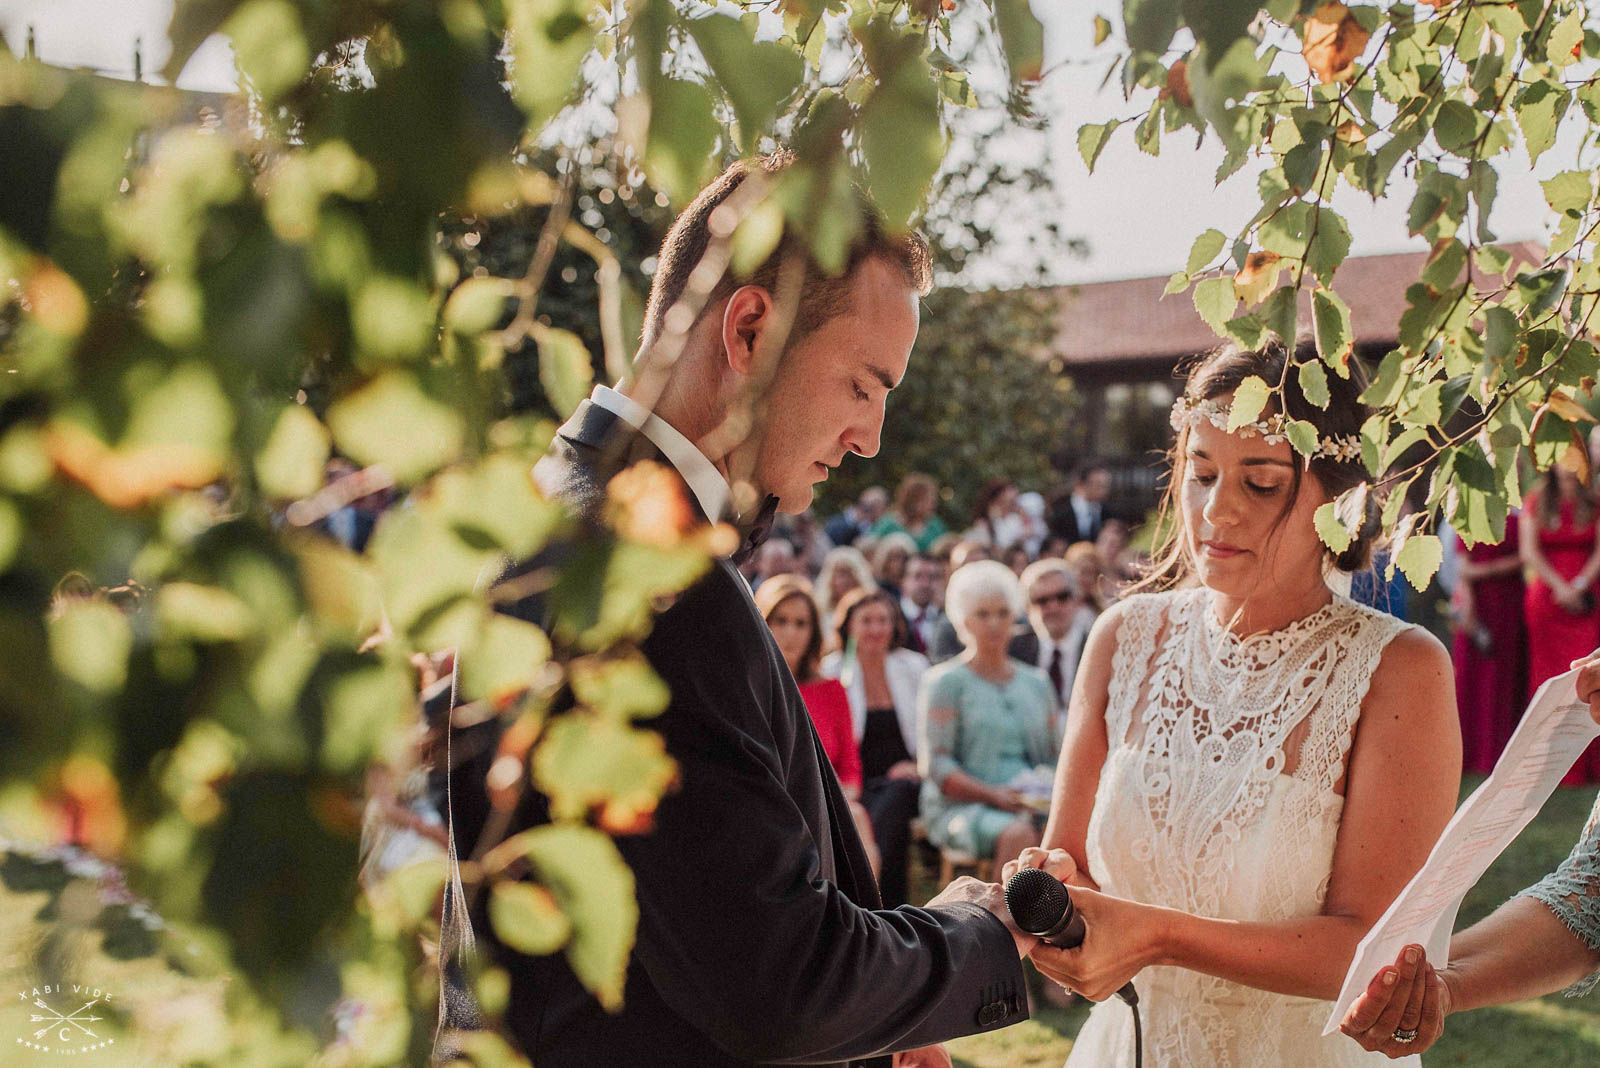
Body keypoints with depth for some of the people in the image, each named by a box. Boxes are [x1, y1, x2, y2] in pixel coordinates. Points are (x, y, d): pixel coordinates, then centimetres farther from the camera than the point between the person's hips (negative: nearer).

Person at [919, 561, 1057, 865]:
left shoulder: (1036, 682, 21)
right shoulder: (946, 682, 6)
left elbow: (1052, 757, 22)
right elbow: (935, 765, -3)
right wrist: (994, 795, -17)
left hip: (1028, 803, 4)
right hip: (960, 806, -4)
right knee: (1019, 835, -36)